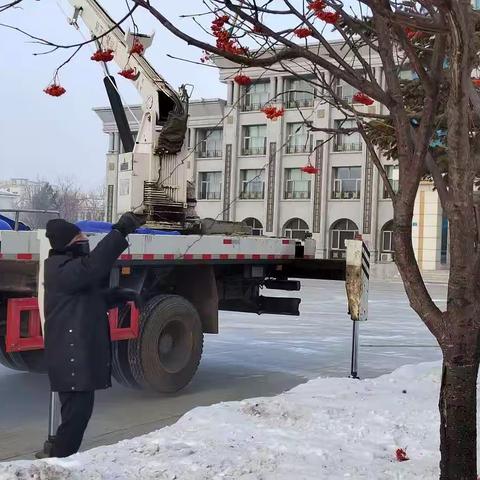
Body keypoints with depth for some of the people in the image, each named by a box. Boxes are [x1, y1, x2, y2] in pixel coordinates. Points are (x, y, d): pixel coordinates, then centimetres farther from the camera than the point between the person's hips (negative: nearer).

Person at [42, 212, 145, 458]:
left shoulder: (70, 267, 17)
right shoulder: (63, 270, -16)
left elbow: (91, 298, 25)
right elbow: (93, 266, -35)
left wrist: (118, 295, 9)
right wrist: (120, 232, -38)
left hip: (77, 353, 11)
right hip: (74, 356, -11)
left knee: (78, 410, 17)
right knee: (77, 411, -9)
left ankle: (62, 460, 27)